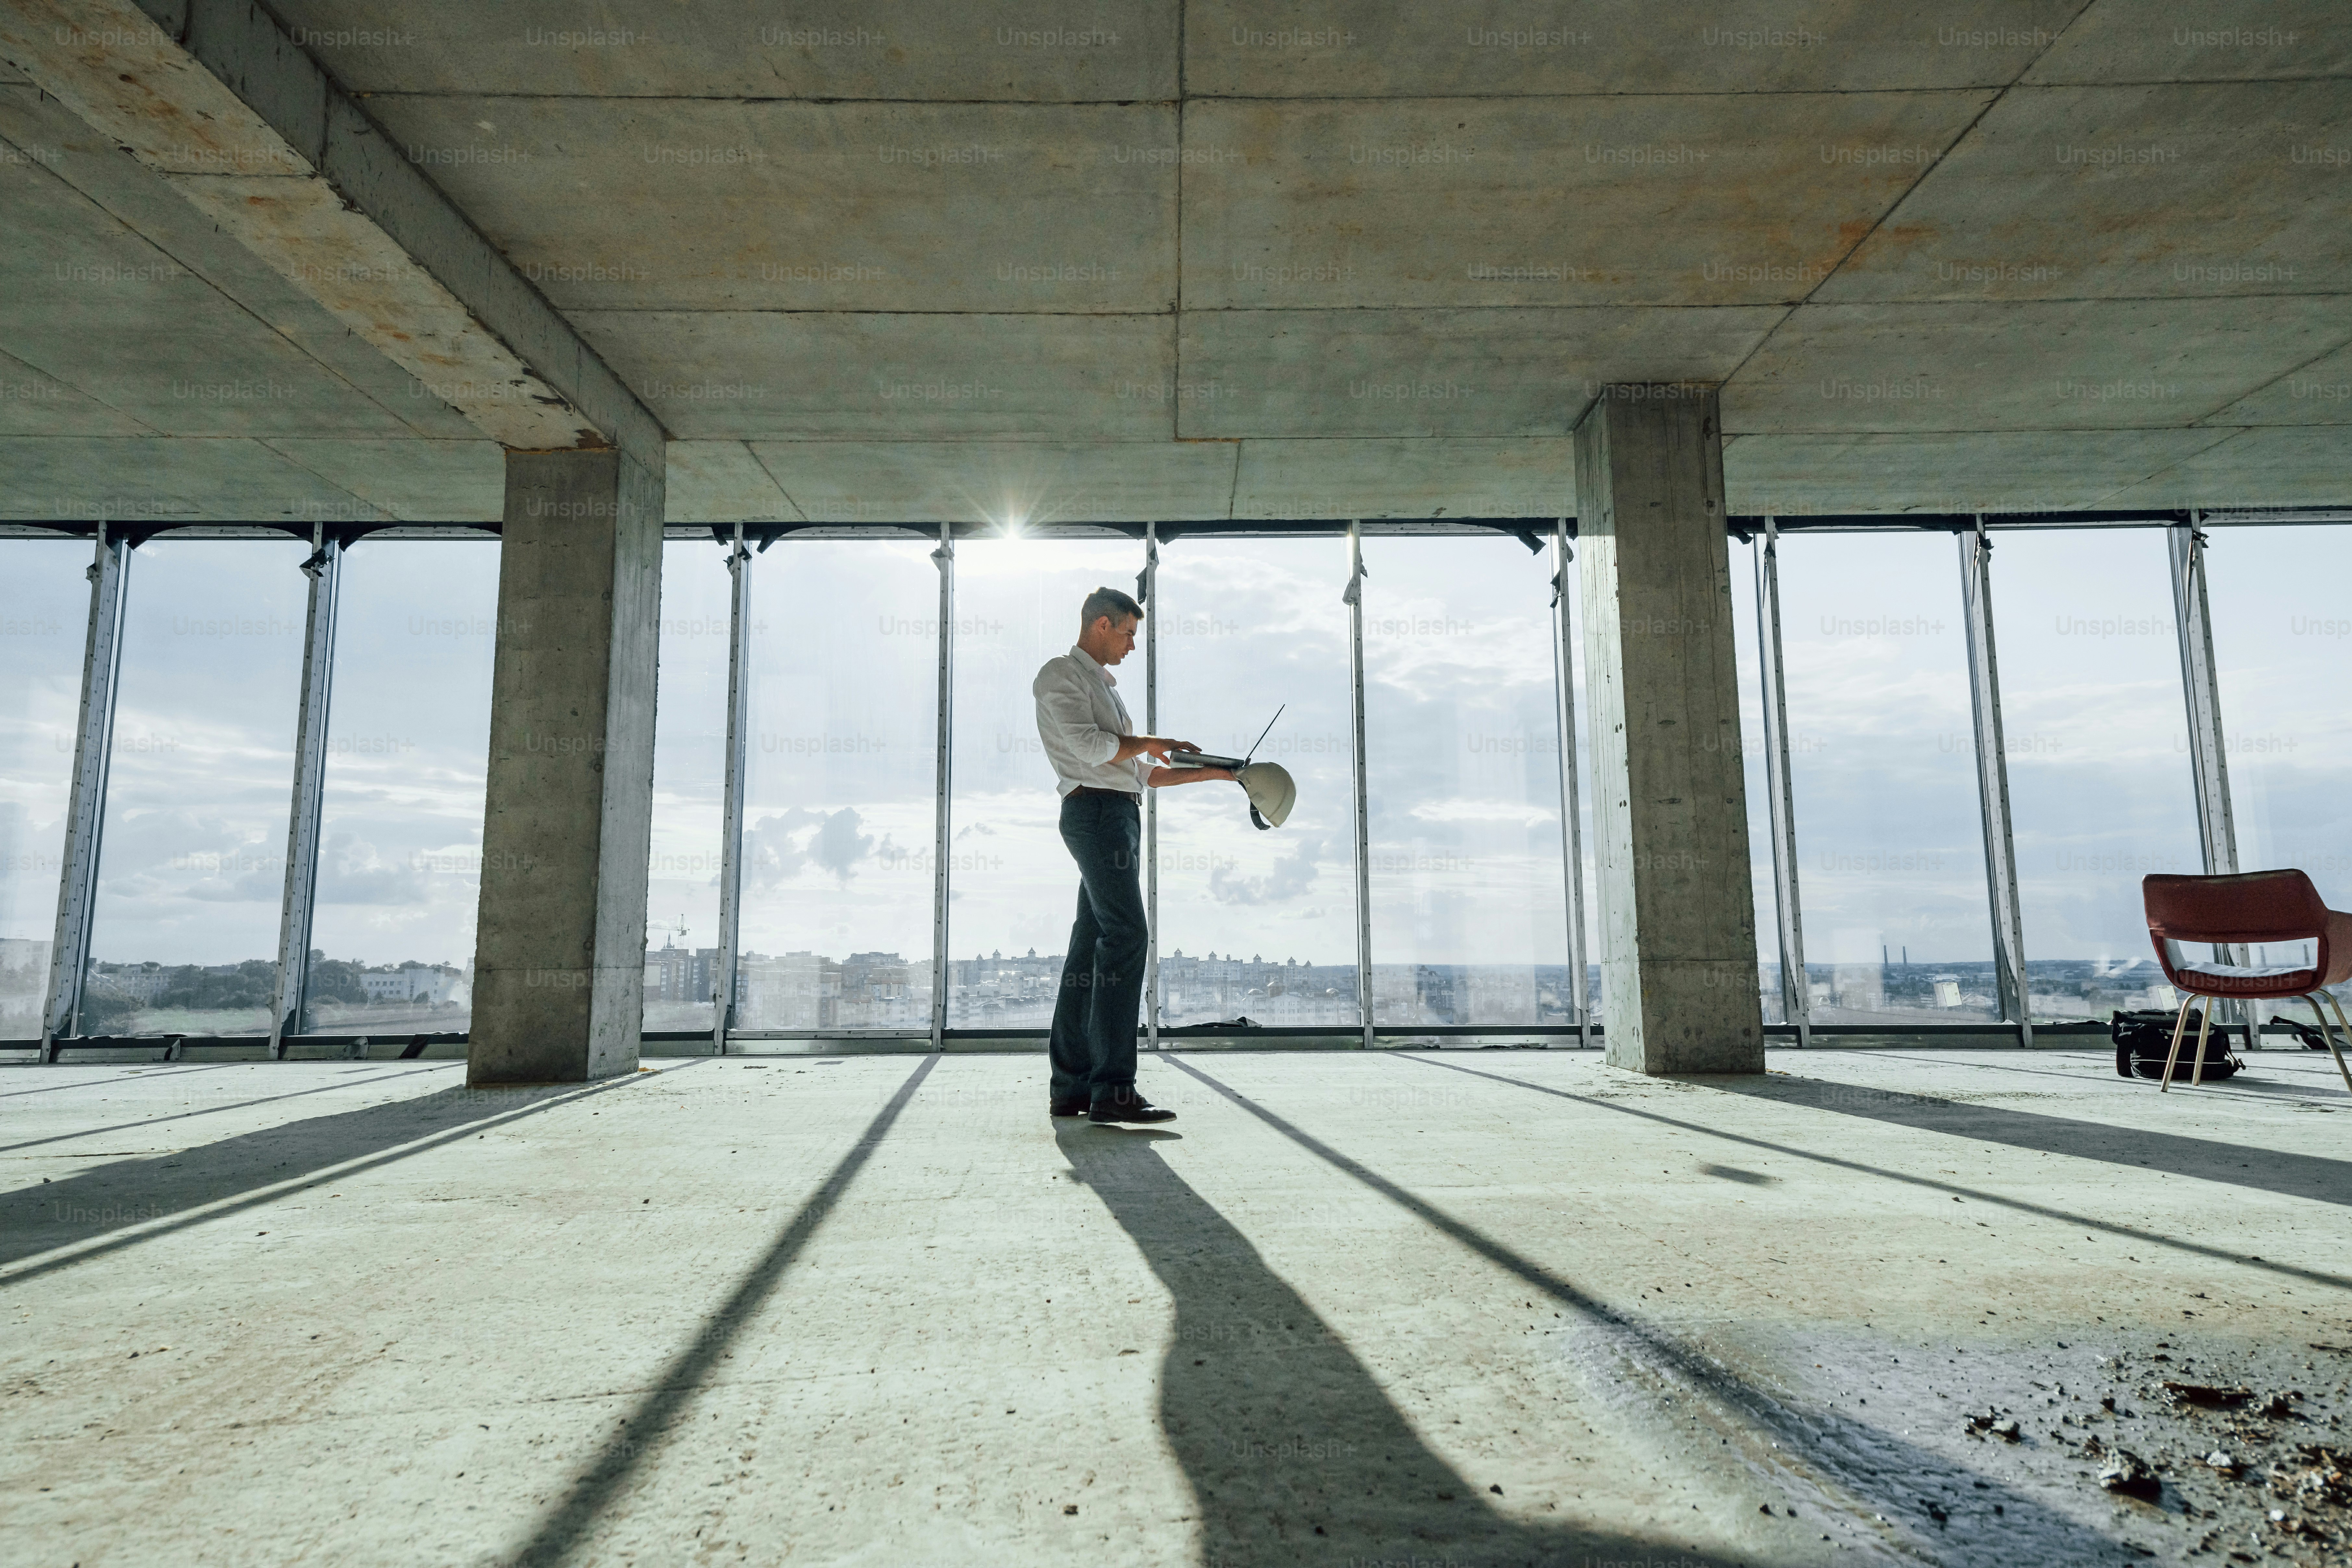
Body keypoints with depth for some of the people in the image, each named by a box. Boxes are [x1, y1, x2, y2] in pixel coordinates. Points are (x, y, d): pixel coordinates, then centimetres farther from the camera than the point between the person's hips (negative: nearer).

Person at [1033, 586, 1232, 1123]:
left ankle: (1071, 1086, 7)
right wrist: (1148, 743, 0)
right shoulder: (1061, 675, 1)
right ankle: (1113, 1088, -19)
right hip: (1096, 809, -10)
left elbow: (1140, 772, 28)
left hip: (1119, 816, 10)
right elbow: (1089, 747, -15)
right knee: (1126, 937, -17)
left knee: (1092, 947, 5)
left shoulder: (1105, 686, 29)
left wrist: (1211, 773, 22)